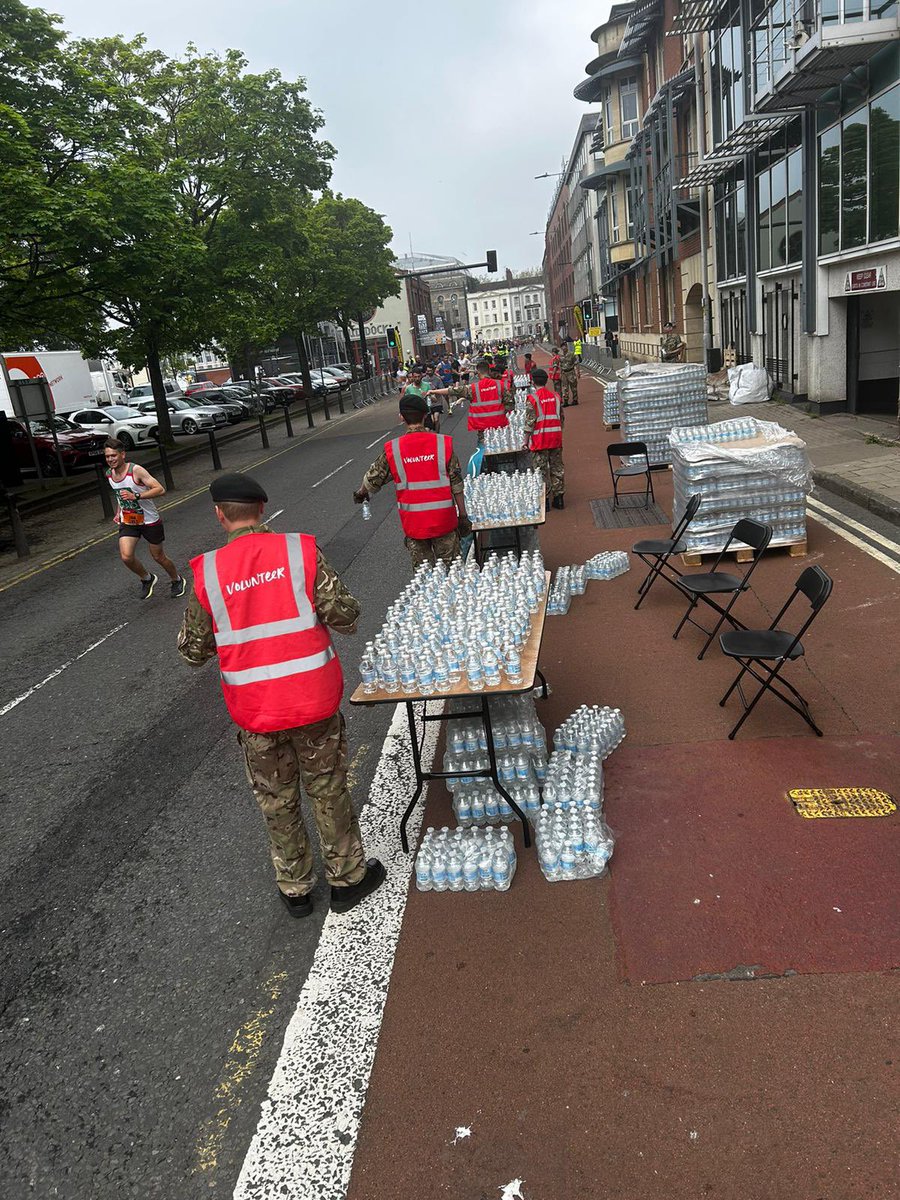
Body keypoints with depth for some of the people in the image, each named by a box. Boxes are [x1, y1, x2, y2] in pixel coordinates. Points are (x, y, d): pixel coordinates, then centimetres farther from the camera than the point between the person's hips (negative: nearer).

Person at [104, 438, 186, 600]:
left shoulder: (136, 470, -20)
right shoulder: (109, 474, 1)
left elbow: (160, 490, -27)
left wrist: (136, 496, -34)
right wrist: (119, 512, 12)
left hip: (150, 521, -5)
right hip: (127, 521, 5)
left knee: (158, 557, 9)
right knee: (126, 557, -14)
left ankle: (177, 581, 36)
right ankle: (147, 579, 15)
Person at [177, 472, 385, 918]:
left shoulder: (207, 573, -9)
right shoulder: (301, 551, -11)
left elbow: (192, 652, -1)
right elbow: (346, 617, -12)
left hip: (254, 712, 1)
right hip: (313, 700, 0)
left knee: (277, 804, 20)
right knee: (328, 794, 19)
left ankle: (295, 889, 37)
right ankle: (347, 878, 35)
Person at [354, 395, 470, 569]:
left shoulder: (392, 449, -6)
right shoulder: (443, 443, -7)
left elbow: (372, 478, 7)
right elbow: (456, 483, -5)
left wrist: (360, 494, 28)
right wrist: (463, 515, 3)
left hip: (413, 521, 1)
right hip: (444, 520, 0)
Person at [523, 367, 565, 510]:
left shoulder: (532, 398, -10)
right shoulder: (555, 396, 6)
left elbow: (530, 422, -13)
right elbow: (561, 418, 11)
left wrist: (526, 440, -6)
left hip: (540, 439, -5)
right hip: (556, 438, 5)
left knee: (541, 470, 2)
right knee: (557, 467, 11)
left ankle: (544, 499, 4)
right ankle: (559, 497, 15)